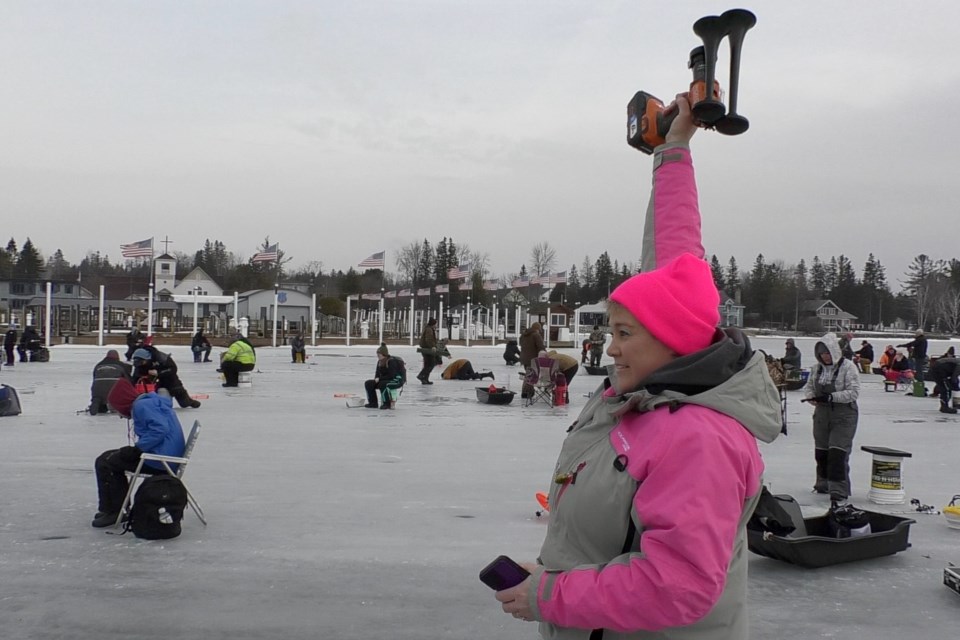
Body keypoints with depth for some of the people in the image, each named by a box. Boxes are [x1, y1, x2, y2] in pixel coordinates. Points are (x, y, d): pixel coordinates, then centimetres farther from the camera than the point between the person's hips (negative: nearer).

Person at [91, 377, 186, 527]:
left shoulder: (141, 405, -13)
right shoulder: (153, 402, 20)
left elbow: (159, 429, -27)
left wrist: (137, 449, -20)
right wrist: (136, 449, 12)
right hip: (167, 457, 11)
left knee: (104, 463, -2)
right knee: (114, 459, 23)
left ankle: (110, 510, 9)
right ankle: (119, 509, 26)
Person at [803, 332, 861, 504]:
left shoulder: (848, 367, -11)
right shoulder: (817, 368, 6)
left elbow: (854, 392, -16)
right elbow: (808, 387, 14)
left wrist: (831, 397, -25)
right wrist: (811, 397, -8)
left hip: (844, 416, -6)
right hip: (822, 414, 6)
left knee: (838, 454, -12)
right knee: (821, 452, 14)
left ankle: (839, 492, -7)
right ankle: (824, 484, 33)